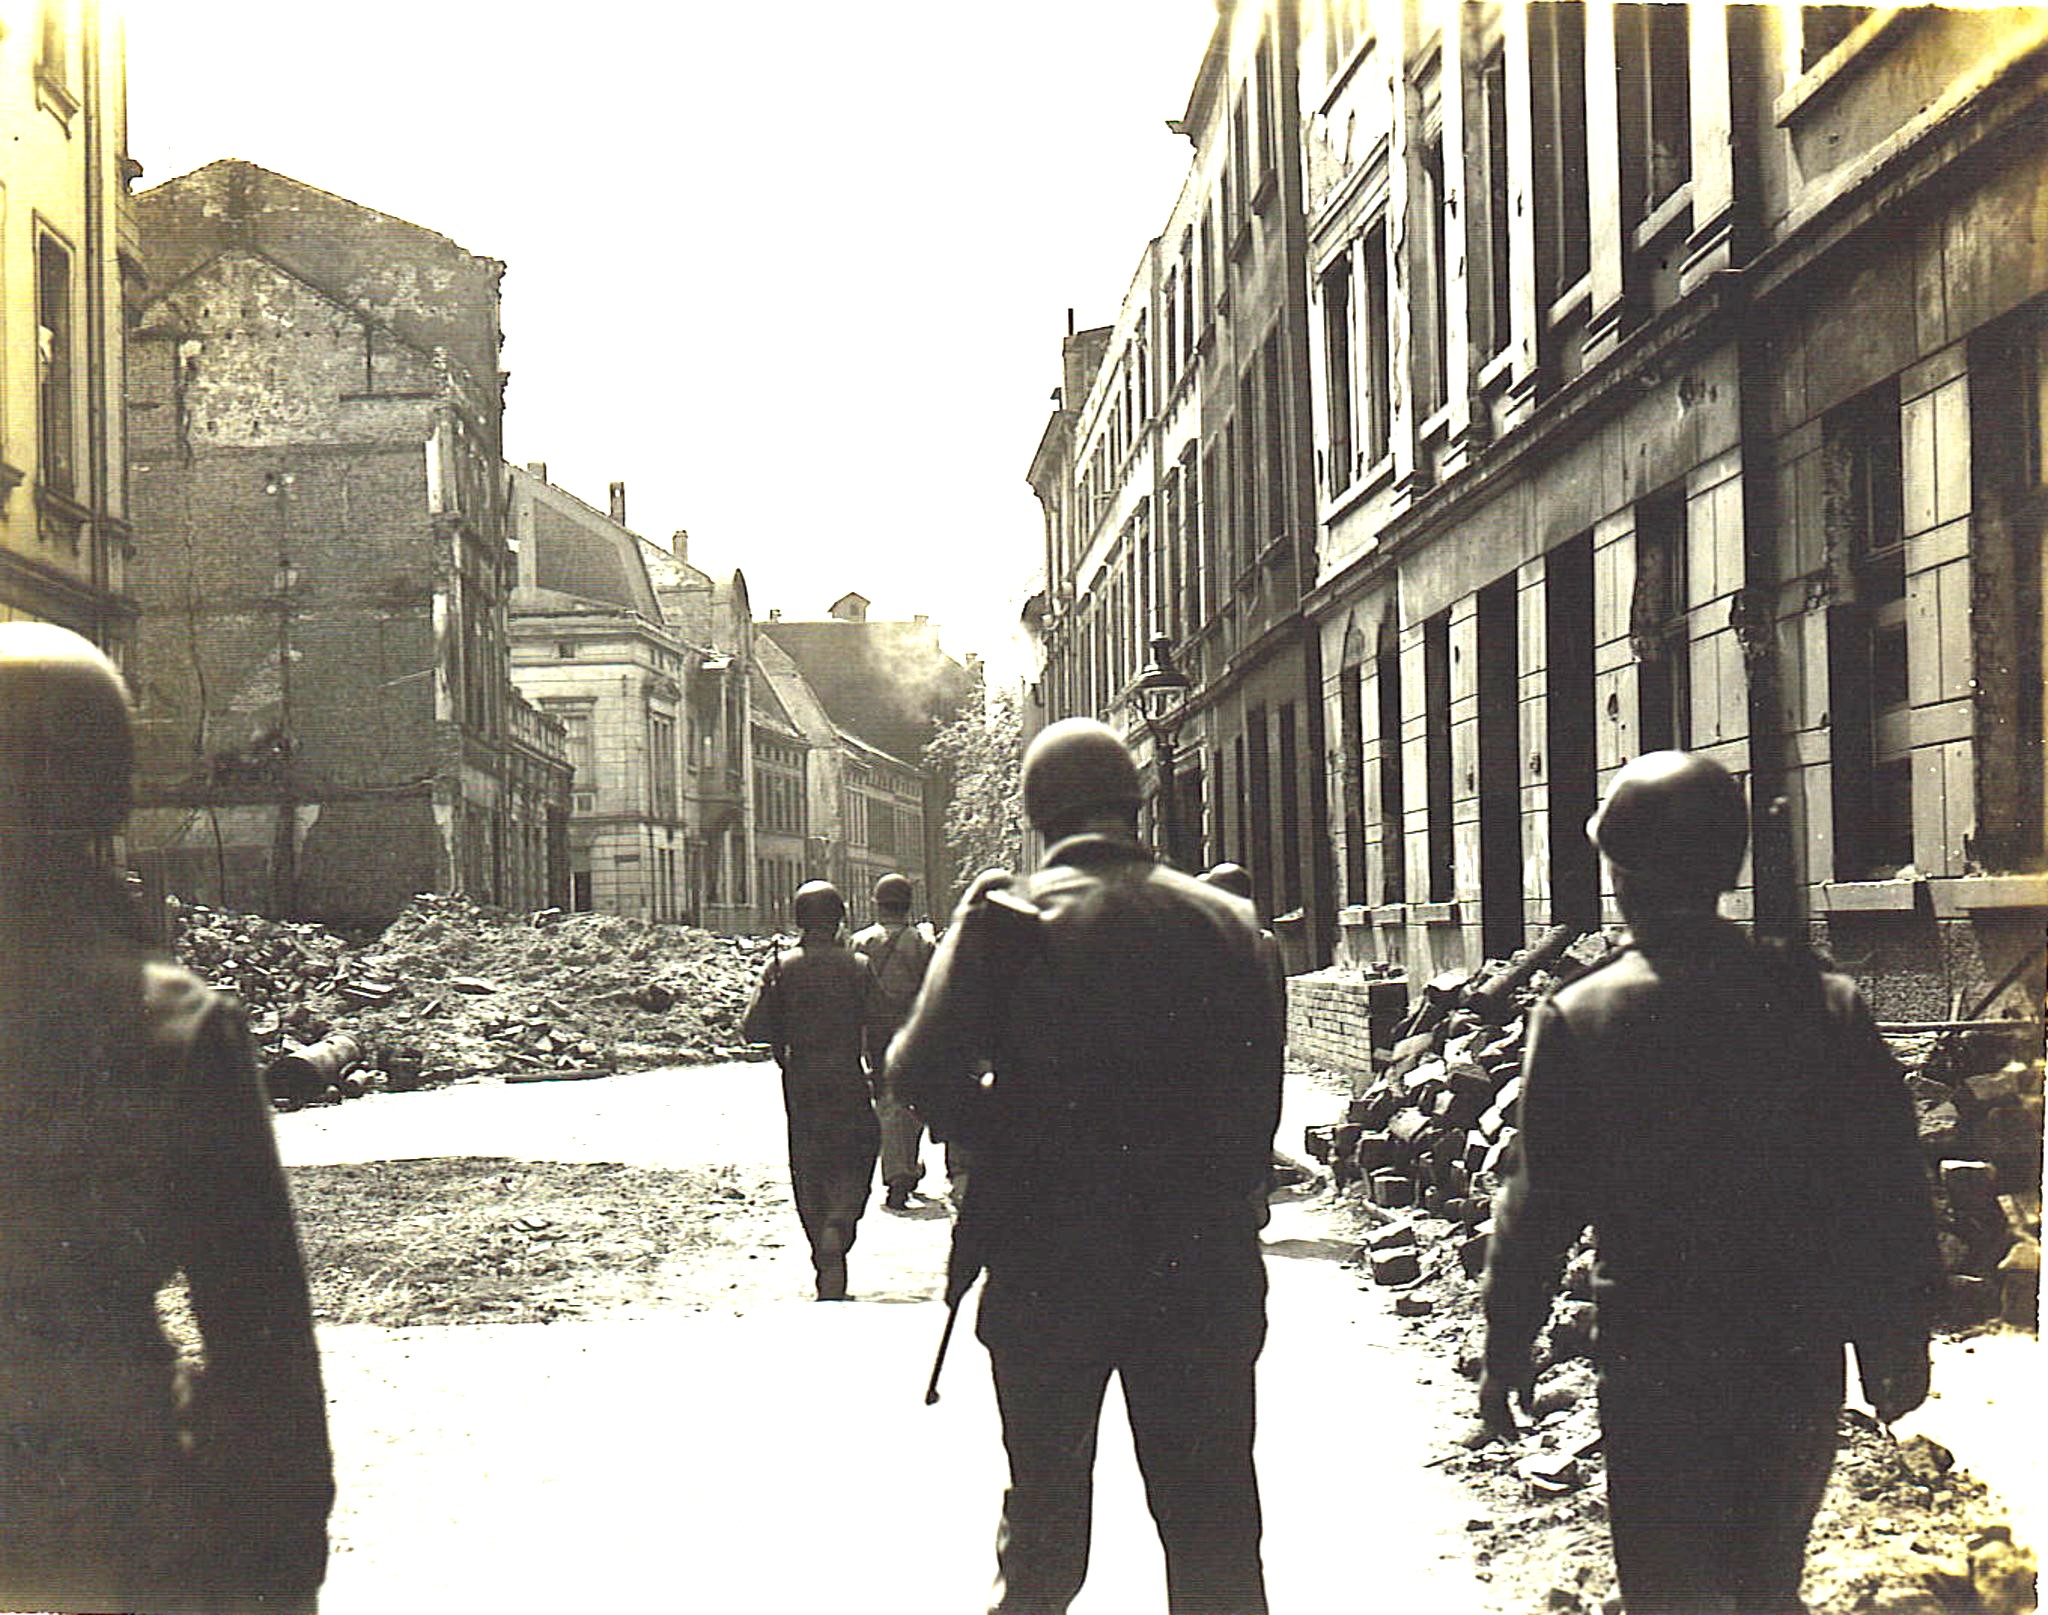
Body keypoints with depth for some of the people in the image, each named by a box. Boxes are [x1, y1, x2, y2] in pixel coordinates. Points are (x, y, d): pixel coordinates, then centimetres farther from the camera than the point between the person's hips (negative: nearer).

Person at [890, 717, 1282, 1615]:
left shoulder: (1008, 918, -7)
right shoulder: (1223, 921, 1)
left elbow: (922, 1068, -15)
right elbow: (1258, 1096, 3)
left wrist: (1008, 1148, 2)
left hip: (1049, 1262, -1)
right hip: (1201, 1263, 2)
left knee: (1044, 1508, 13)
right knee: (1212, 1518, 10)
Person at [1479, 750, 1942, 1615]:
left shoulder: (1577, 1021, -11)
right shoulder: (1827, 1001, -3)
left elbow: (1539, 1206, -9)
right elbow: (1892, 1185, 1)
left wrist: (1506, 1350, 2)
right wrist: (1899, 1339, 11)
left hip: (1656, 1358, -3)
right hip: (1800, 1355, 3)